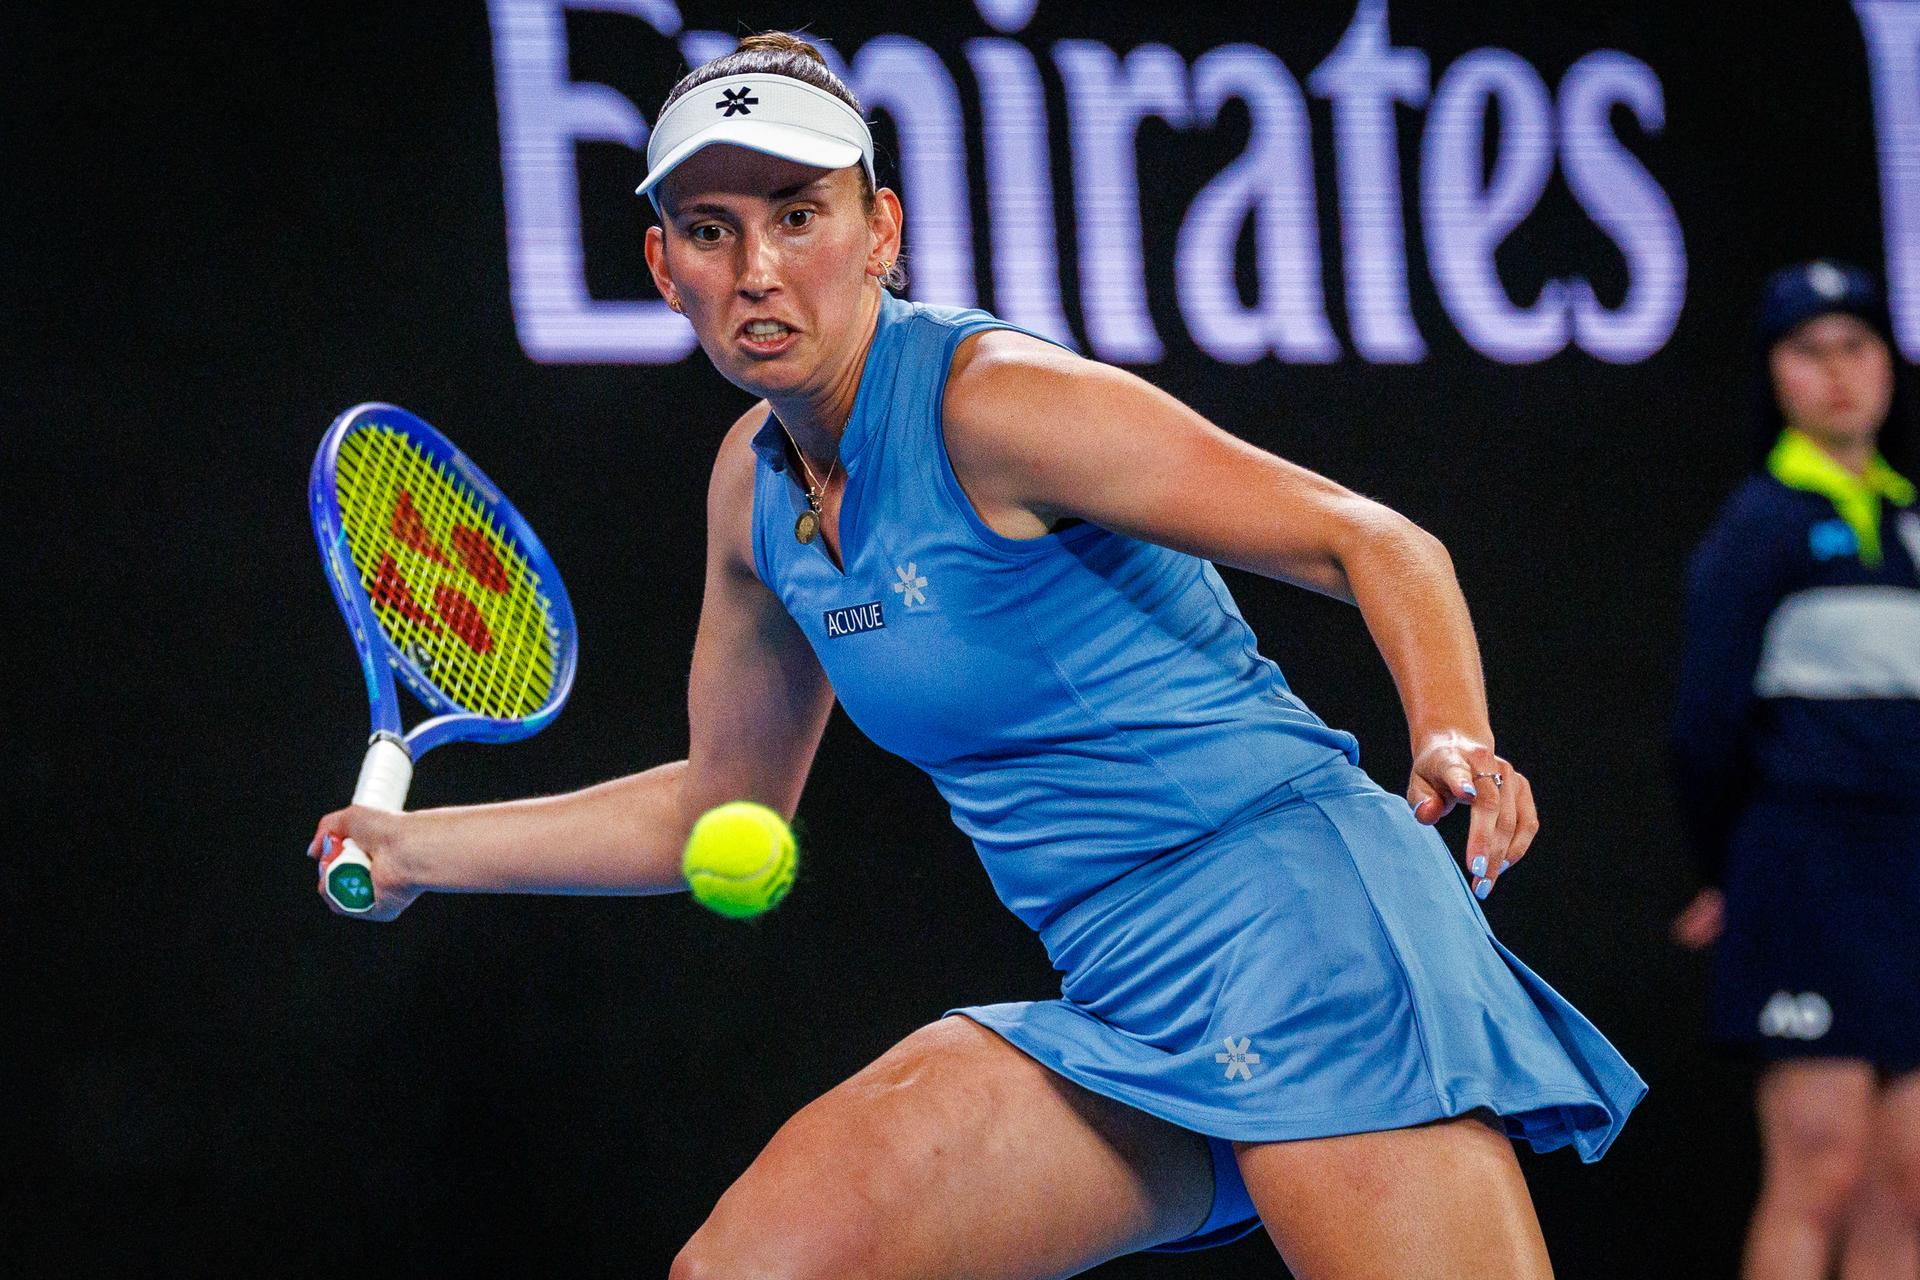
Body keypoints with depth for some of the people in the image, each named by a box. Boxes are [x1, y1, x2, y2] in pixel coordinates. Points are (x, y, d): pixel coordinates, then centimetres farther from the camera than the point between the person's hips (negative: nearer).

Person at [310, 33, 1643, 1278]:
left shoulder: (994, 403, -13)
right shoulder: (756, 486, 10)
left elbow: (1382, 547, -13)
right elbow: (723, 807, 26)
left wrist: (1457, 743, -31)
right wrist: (418, 845, 26)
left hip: (1291, 918, -7)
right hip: (1120, 1007, 7)